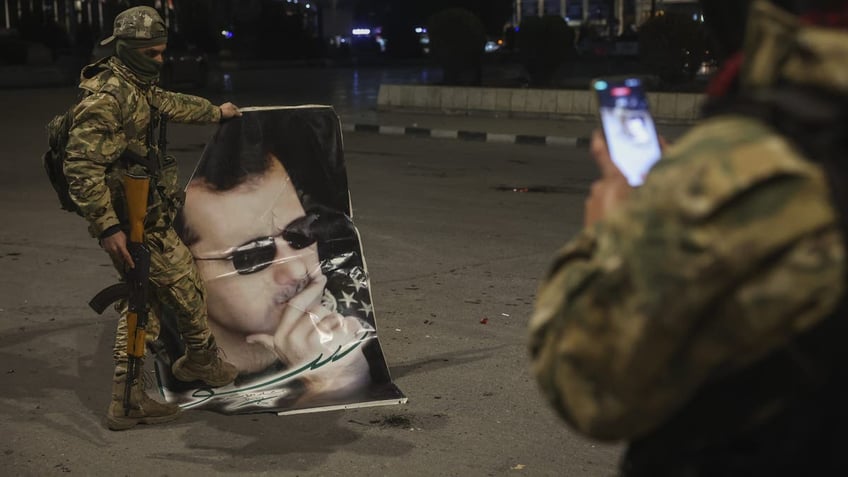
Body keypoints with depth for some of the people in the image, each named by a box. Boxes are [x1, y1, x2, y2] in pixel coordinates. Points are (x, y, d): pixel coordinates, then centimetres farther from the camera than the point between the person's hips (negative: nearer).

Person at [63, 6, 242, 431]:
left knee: (143, 300, 13)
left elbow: (174, 105, 34)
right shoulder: (107, 95, -20)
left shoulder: (138, 86, 11)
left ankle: (127, 400, 17)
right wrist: (107, 227, -30)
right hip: (134, 222, -10)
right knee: (186, 284, 5)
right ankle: (201, 361, 28)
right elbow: (82, 167, -26)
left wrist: (216, 112, 49)